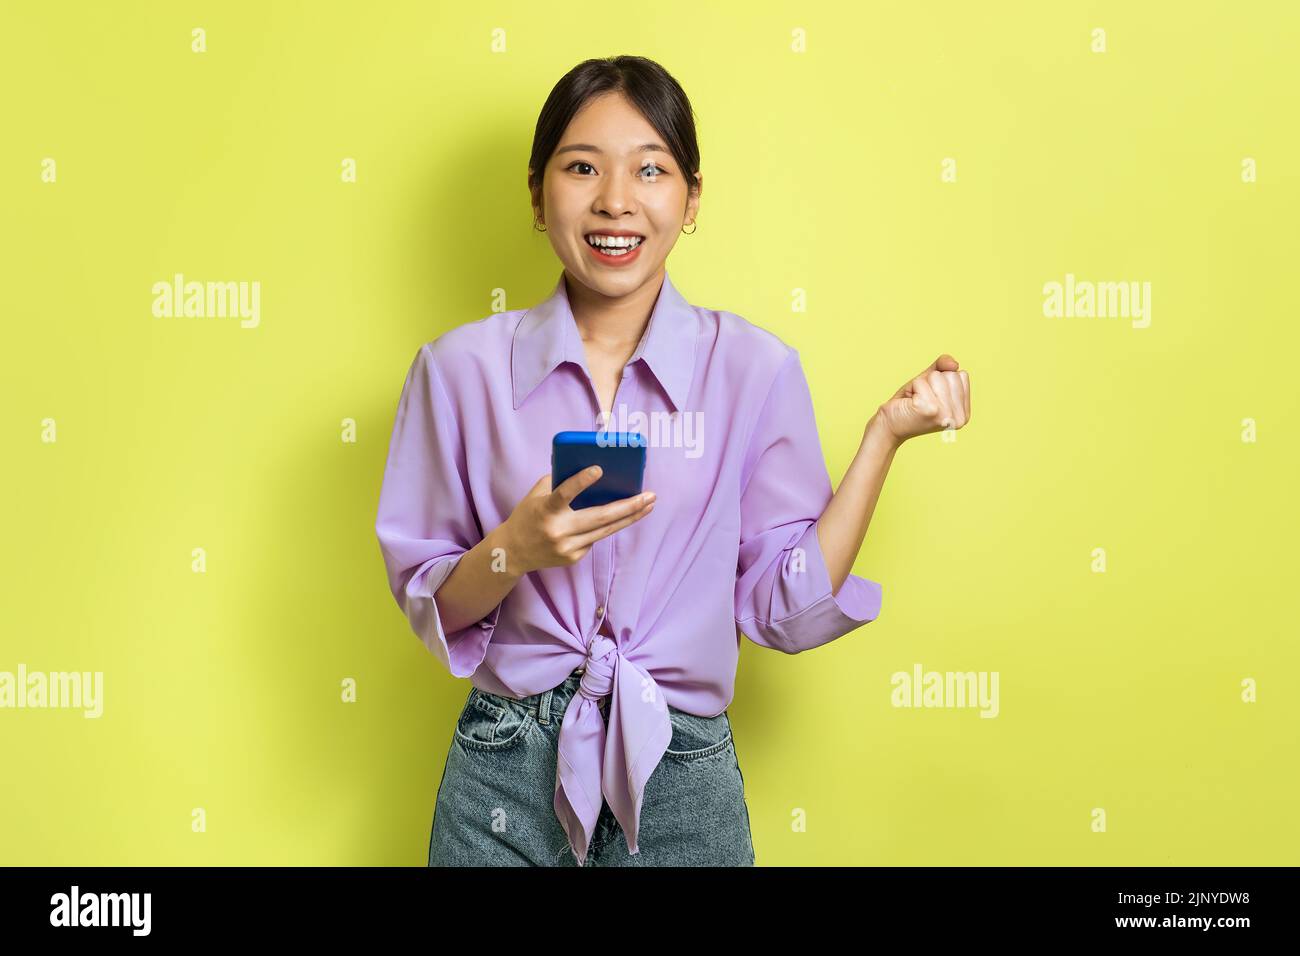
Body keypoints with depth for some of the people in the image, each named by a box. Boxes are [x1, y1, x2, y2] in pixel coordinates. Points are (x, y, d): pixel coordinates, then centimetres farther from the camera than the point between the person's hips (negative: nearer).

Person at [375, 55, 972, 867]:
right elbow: (427, 606, 0)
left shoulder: (757, 369, -5)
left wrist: (886, 433, -9)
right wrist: (513, 552, -21)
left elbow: (786, 610, -4)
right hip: (504, 773, 0)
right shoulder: (460, 368, -4)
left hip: (681, 783, 0)